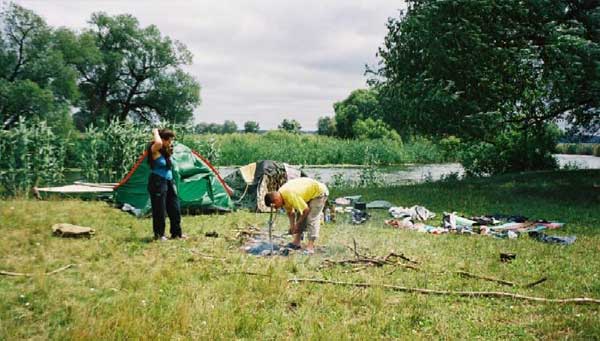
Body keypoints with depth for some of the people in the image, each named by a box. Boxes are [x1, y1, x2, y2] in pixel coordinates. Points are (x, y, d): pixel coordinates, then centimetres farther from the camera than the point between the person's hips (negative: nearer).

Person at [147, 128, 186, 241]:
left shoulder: (166, 151, 9)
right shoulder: (155, 150, -14)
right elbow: (158, 143, -36)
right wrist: (156, 132, -18)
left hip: (169, 181, 9)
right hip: (158, 183, -9)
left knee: (174, 208, 11)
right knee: (159, 210, -1)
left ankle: (177, 233, 21)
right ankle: (159, 235, 11)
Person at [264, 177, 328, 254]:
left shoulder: (291, 195, -35)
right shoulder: (281, 194, -7)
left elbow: (306, 210, -26)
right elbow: (290, 212, 4)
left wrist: (297, 224, -13)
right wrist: (292, 226, -6)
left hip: (319, 192, -9)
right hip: (309, 193, 9)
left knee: (312, 218, -16)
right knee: (300, 215, 6)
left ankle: (310, 246, -17)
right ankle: (297, 242, 8)